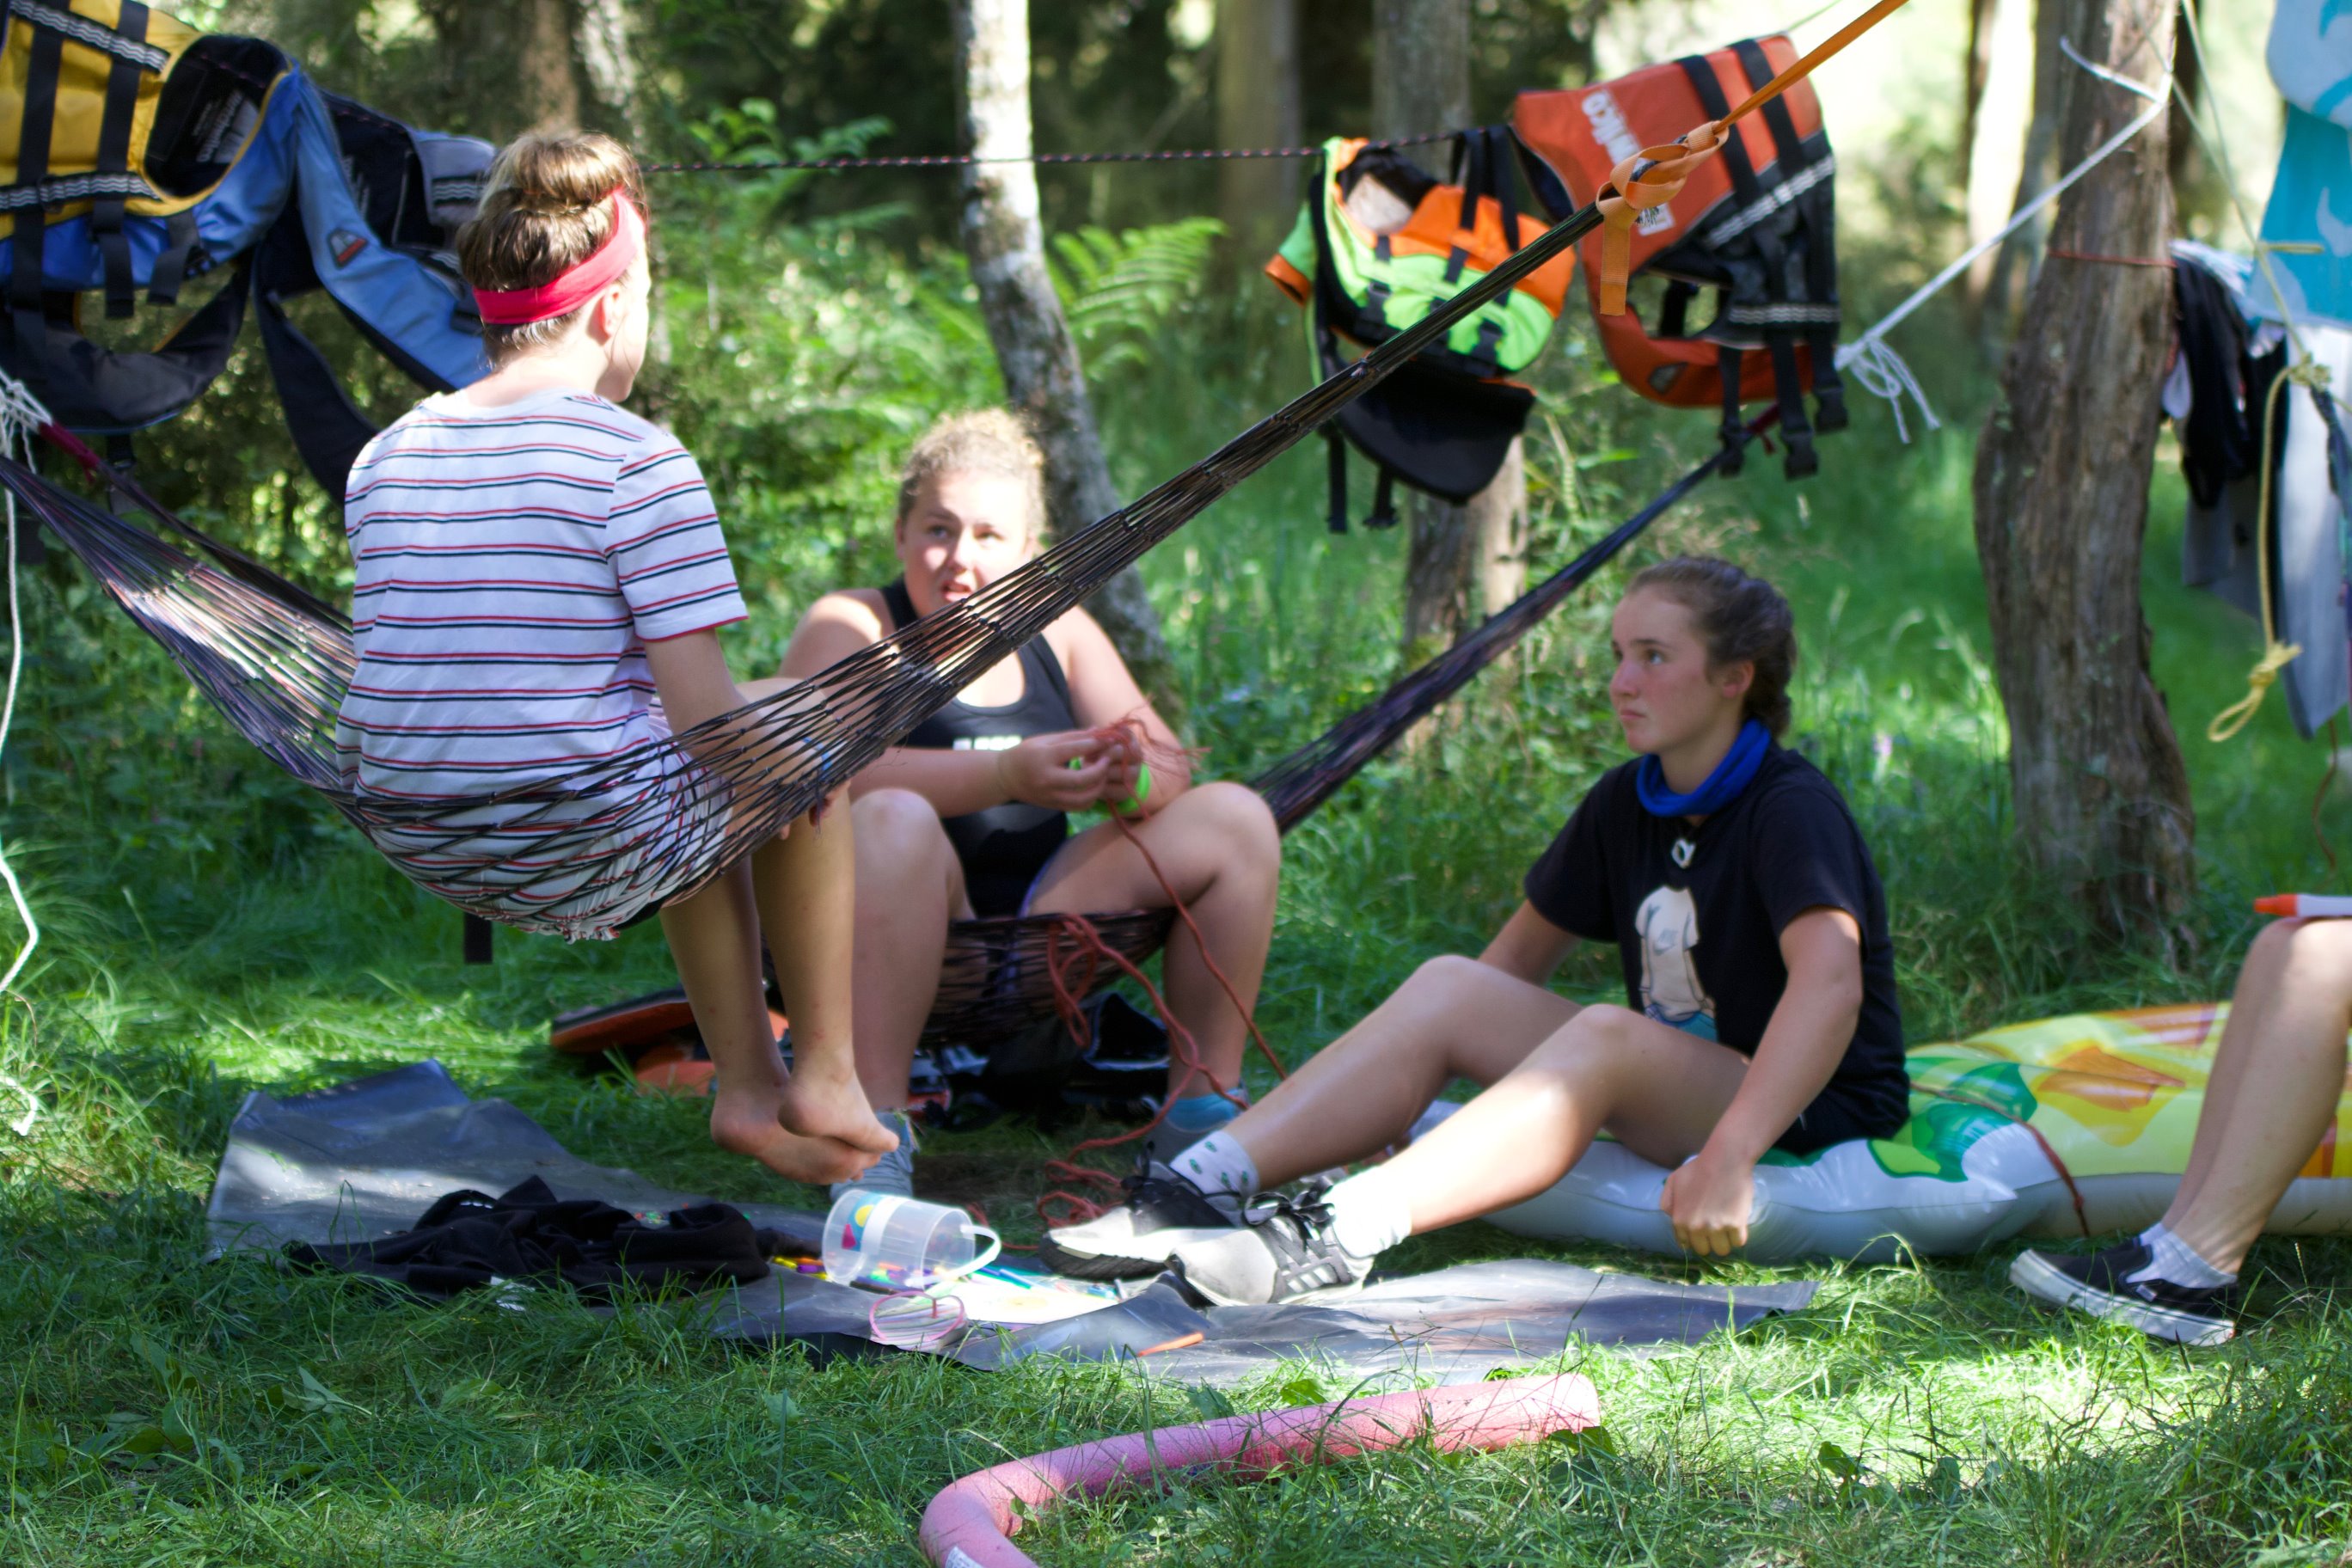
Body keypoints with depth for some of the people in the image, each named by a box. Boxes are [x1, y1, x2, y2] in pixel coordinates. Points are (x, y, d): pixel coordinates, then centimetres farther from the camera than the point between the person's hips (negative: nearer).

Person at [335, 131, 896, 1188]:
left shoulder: (385, 457, 4)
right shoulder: (638, 464, -14)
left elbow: (394, 675, 12)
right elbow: (701, 711, -15)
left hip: (422, 851, 7)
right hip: (588, 848, -6)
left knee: (698, 782, 34)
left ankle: (747, 1089, 34)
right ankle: (826, 1080, 27)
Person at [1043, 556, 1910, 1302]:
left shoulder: (1792, 810, -16)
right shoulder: (1626, 804, 9)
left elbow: (1830, 984, -32)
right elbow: (1523, 952, 18)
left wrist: (1729, 1157, -42)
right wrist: (1399, 1094, 10)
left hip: (1816, 1117, -8)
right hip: (1664, 1104, 8)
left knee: (1606, 1035, -35)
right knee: (1449, 985, -9)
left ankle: (1346, 1231, -50)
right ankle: (1204, 1185, -23)